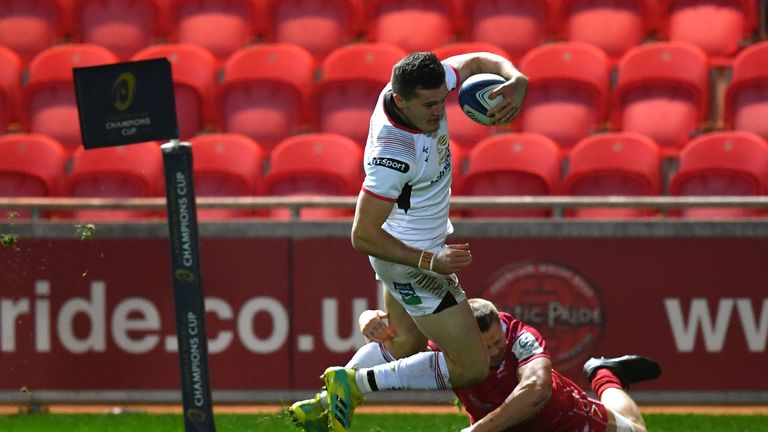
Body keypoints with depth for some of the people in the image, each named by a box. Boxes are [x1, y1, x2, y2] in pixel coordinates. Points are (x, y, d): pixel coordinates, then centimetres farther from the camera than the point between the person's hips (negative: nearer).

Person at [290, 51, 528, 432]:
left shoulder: (423, 86, -15)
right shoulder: (393, 154, -38)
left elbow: (476, 62, 5)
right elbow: (363, 236, -33)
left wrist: (516, 80, -17)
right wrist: (432, 262, -34)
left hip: (416, 248, 10)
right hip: (409, 257, -10)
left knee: (405, 343, 28)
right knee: (471, 367, -4)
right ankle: (354, 383, 3)